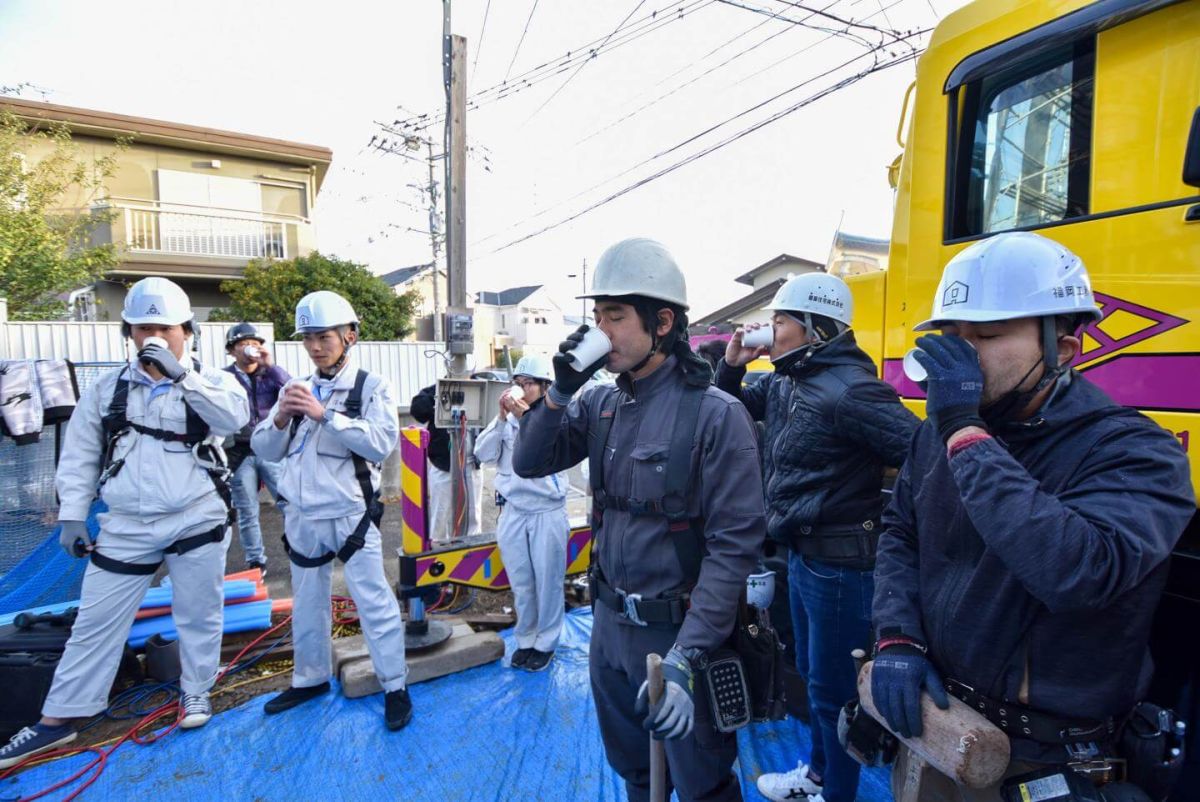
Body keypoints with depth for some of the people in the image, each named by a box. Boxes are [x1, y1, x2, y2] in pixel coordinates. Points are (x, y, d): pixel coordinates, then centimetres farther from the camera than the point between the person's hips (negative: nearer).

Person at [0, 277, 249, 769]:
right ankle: (59, 719, 25)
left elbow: (235, 418, -23)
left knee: (198, 613, 11)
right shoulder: (107, 390, 5)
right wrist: (71, 515, 3)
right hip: (127, 528, 2)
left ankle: (196, 690, 31)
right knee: (96, 620, 10)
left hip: (198, 521, -2)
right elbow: (80, 457, 8)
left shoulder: (211, 382, -3)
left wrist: (183, 374, -27)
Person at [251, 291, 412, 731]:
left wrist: (326, 415, -24)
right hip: (301, 517, 6)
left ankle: (395, 686, 14)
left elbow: (381, 443, -20)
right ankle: (310, 678, 38)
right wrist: (280, 418, -13)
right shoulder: (297, 389, 9)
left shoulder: (372, 386, -6)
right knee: (306, 604, 19)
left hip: (350, 516, -5)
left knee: (374, 601, 0)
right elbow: (265, 450, 7)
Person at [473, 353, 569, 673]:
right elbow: (483, 453, -3)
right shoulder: (508, 417, 2)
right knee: (520, 583, 15)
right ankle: (525, 639, 33)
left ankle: (545, 643, 27)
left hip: (547, 511, -3)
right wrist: (501, 418, -14)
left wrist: (527, 418, -26)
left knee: (548, 583, 9)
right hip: (513, 511, 3)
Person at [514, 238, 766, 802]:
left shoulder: (715, 415, -19)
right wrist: (560, 391, -13)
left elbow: (734, 545, -21)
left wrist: (685, 658, -26)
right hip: (610, 623, 6)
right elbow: (529, 463, 2)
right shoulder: (601, 404, 1)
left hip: (676, 631, -5)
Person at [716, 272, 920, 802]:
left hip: (839, 560, -9)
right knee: (812, 673, 25)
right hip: (801, 554, 9)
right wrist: (731, 363, 1)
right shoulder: (785, 382, 6)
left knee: (834, 687, 10)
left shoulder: (848, 388, -23)